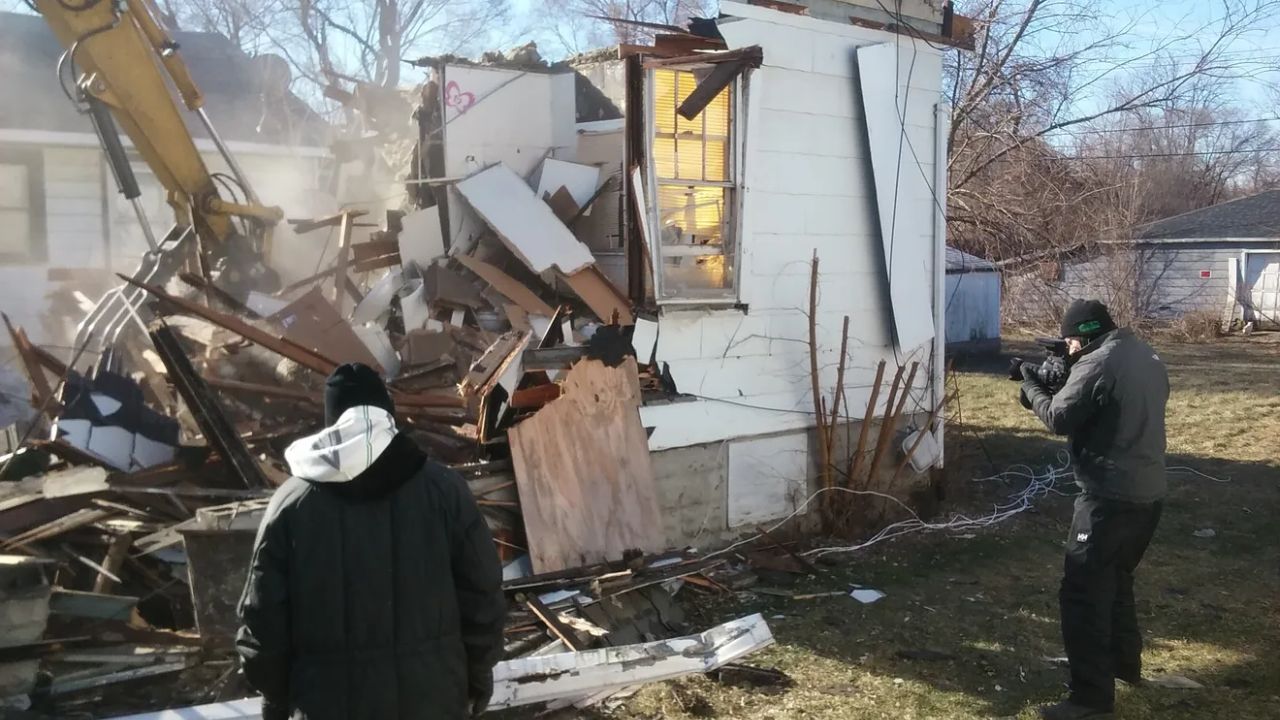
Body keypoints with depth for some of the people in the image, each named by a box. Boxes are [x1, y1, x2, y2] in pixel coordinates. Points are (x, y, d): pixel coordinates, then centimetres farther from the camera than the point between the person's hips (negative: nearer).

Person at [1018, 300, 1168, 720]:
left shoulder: (1096, 364, -15)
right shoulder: (1148, 358, 12)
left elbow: (1059, 419, -12)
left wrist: (1032, 386, 4)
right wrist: (1068, 382, 12)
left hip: (1110, 497, -9)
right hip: (1149, 494, 9)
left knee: (1082, 593, -5)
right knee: (1116, 579, 26)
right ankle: (1126, 663, 40)